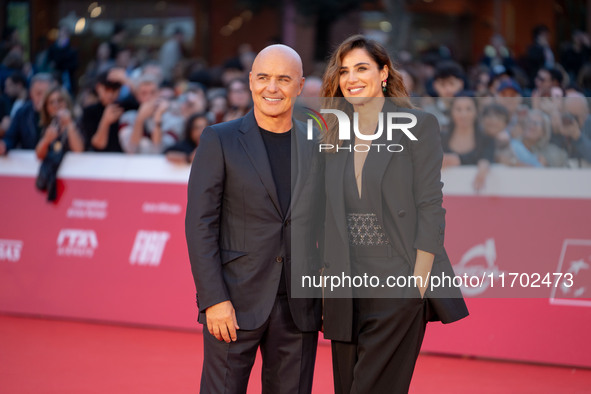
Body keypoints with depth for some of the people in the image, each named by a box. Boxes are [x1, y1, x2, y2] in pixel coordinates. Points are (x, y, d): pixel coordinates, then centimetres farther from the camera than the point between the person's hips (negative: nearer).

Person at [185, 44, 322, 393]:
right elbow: (200, 224, -5)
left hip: (299, 308, 3)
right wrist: (214, 300, -13)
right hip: (236, 303, -3)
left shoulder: (317, 147, 9)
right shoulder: (219, 141, -1)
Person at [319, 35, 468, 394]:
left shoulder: (418, 126, -1)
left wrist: (419, 280, -13)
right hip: (346, 292, 5)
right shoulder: (335, 136, 14)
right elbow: (327, 216, 15)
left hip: (398, 286, -5)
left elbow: (429, 207, -6)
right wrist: (326, 279, 6)